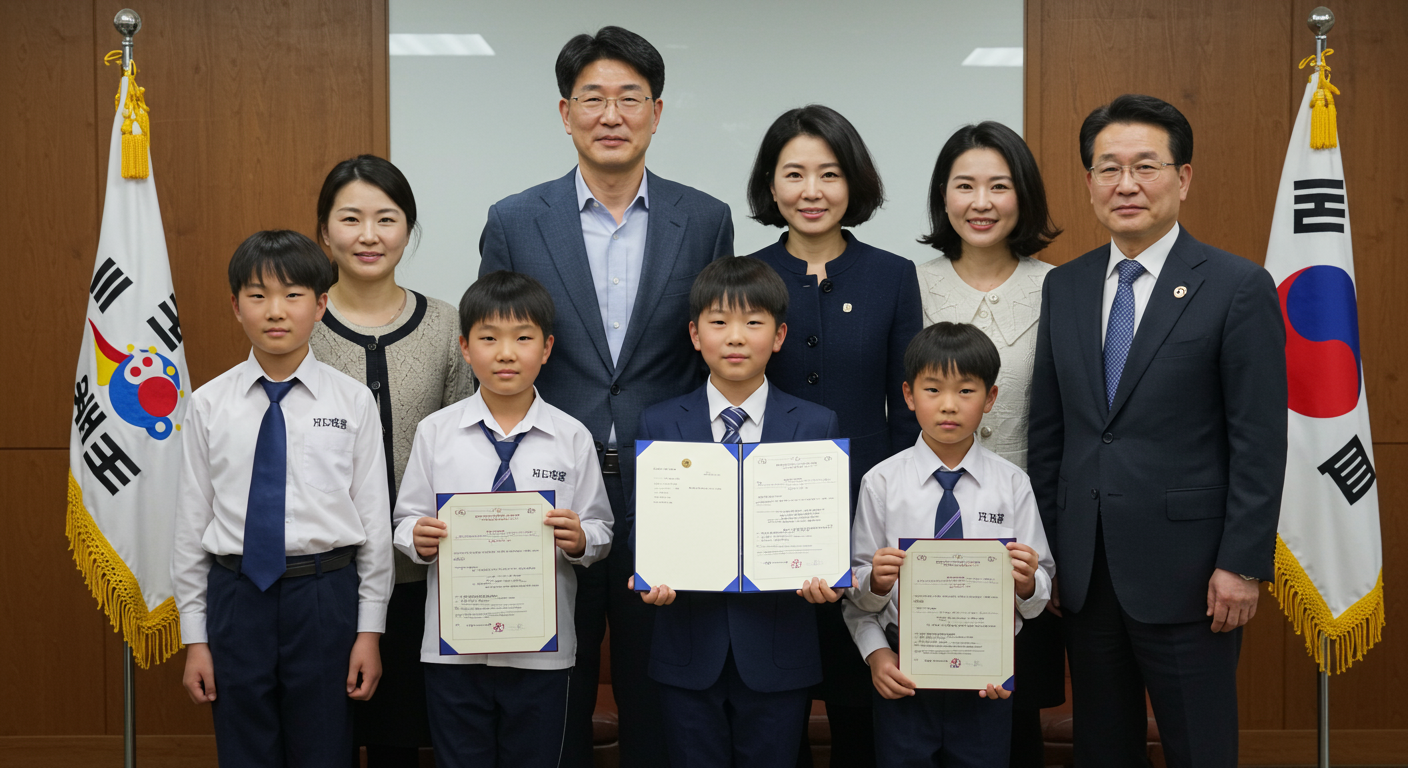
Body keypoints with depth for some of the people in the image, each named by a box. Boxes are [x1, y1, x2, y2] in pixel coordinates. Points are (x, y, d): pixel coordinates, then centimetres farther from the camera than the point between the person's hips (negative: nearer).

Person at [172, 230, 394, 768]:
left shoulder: (353, 402, -2)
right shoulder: (209, 405, 0)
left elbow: (375, 520, 0)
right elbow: (191, 523, 4)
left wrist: (370, 629, -1)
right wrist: (194, 638, 3)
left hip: (325, 597, -1)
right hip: (236, 596, 1)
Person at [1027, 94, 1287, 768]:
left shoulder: (1239, 288, -6)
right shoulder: (1064, 287, 8)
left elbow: (1260, 442, -8)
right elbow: (1046, 430, 11)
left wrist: (1242, 565, -12)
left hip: (1185, 576, -4)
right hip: (1084, 574, 5)